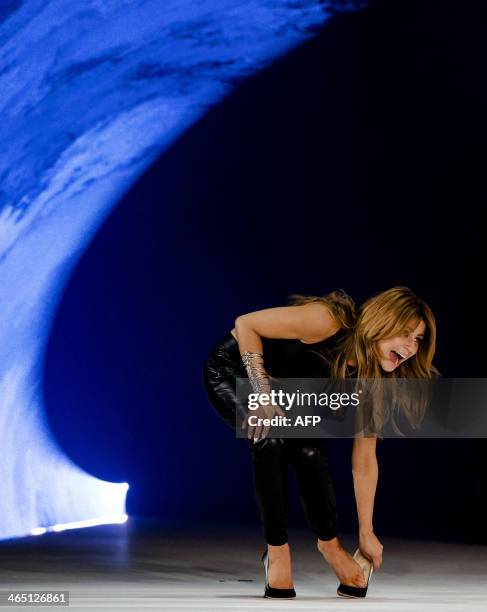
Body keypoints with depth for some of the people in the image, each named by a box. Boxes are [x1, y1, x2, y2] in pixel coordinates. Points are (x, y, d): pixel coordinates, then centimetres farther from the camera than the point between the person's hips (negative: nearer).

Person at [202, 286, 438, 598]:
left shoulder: (370, 379, -15)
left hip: (283, 388, 5)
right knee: (270, 439, -30)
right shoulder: (329, 321, -36)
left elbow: (364, 461, -8)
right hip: (231, 369, -5)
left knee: (310, 449, -18)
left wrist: (366, 533, -6)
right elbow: (245, 323, -27)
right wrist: (262, 390, -32)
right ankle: (277, 550, -17)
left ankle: (329, 543, 5)